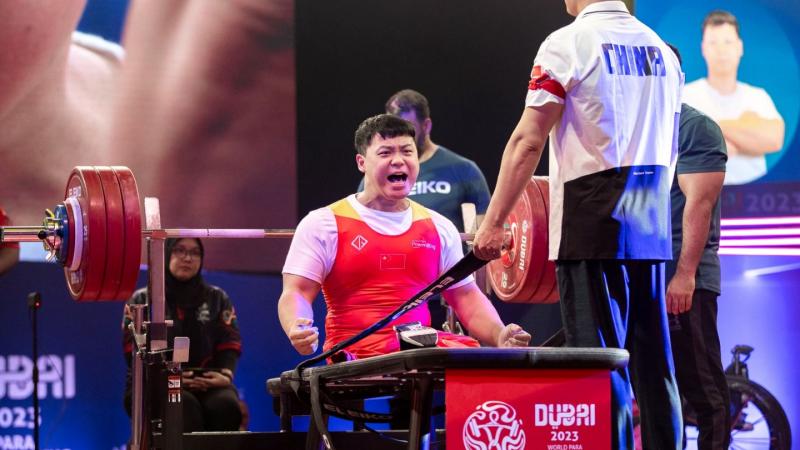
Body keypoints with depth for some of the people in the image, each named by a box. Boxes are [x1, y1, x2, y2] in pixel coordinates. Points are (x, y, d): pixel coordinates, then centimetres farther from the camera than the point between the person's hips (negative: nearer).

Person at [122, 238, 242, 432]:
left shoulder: (217, 299, 18)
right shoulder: (142, 299, 9)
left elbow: (229, 344, 6)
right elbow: (135, 350, -3)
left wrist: (225, 374, -16)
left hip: (207, 383, 2)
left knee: (226, 404, -32)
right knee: (184, 405, -36)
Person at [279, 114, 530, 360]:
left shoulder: (439, 228, 17)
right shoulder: (323, 224, 3)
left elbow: (466, 296, 19)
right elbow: (295, 293, -2)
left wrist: (499, 336, 0)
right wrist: (297, 331, -25)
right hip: (356, 357, -4)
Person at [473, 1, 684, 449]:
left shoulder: (568, 43, -7)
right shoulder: (660, 48, 13)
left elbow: (527, 142, -11)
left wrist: (493, 223, -10)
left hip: (593, 222, -6)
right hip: (651, 226, 7)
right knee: (652, 360, 9)